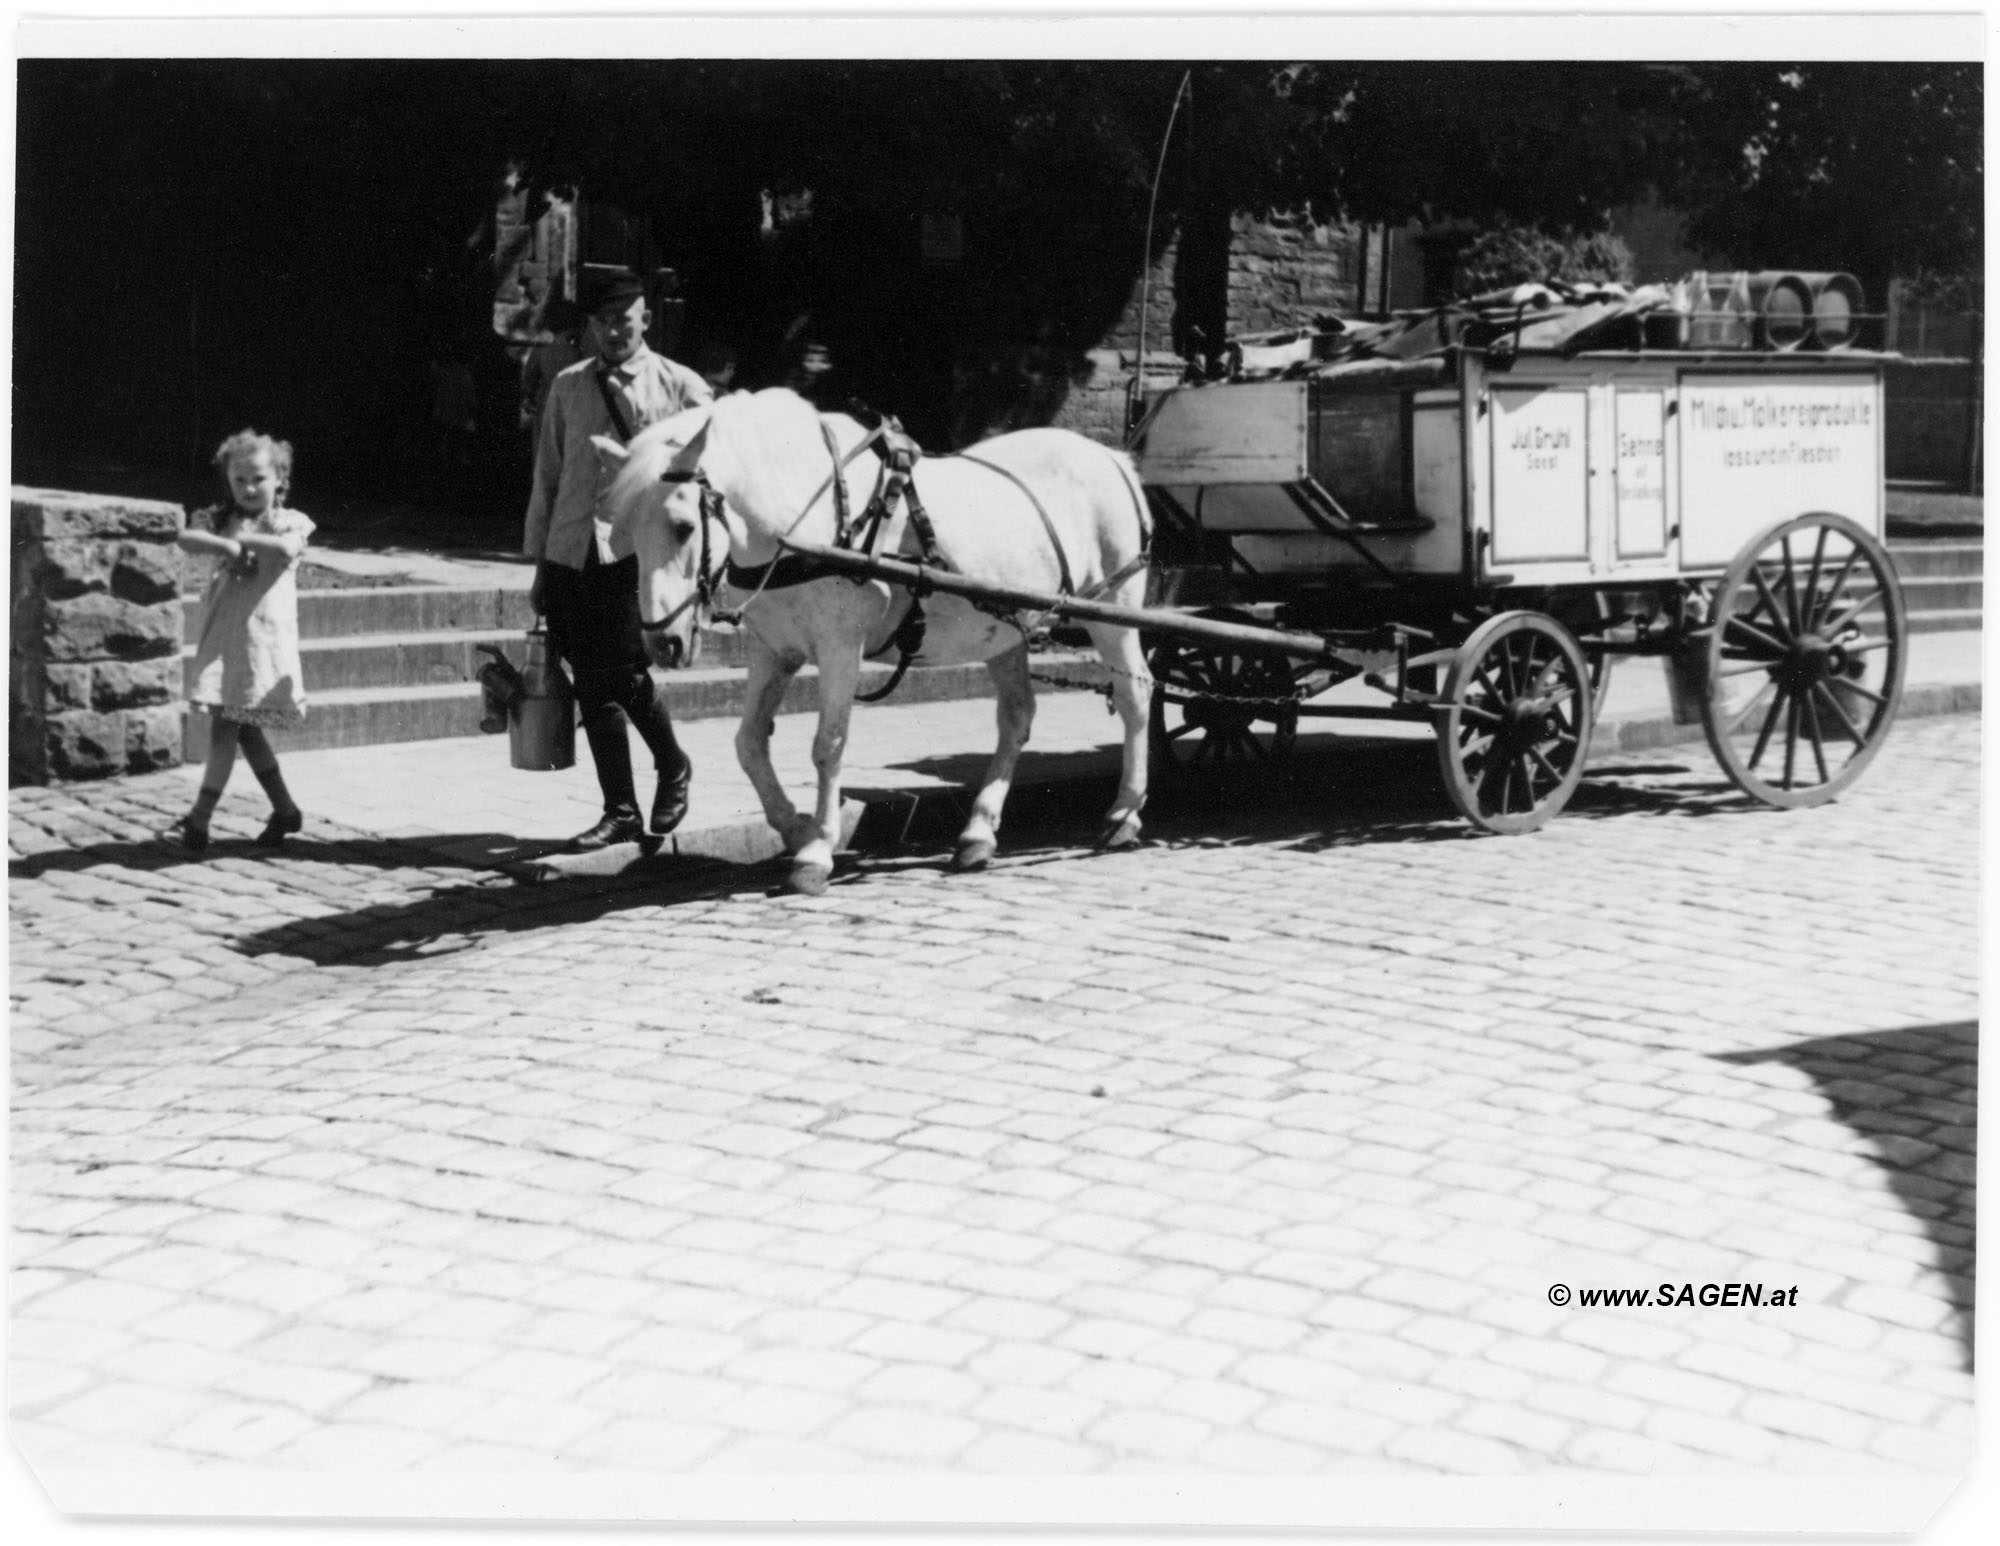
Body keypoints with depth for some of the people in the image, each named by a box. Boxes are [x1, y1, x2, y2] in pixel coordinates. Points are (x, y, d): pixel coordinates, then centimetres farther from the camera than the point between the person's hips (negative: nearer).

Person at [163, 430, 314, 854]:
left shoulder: (287, 522, 1)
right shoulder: (220, 519, 11)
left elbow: (285, 549, -23)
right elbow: (188, 538, -9)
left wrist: (240, 538, -14)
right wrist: (227, 544, -22)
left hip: (262, 635, -5)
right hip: (222, 635, 5)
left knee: (227, 725, -8)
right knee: (244, 727, 11)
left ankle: (200, 819, -6)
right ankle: (285, 809, 24)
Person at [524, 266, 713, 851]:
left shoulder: (680, 387, 4)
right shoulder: (568, 388, 13)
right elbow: (547, 477, 17)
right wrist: (539, 561, 15)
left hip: (639, 549, -4)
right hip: (572, 554, 4)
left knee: (623, 671, -16)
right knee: (590, 684, 4)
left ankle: (673, 765, 13)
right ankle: (620, 811, 14)